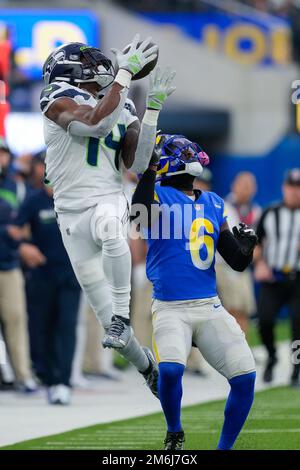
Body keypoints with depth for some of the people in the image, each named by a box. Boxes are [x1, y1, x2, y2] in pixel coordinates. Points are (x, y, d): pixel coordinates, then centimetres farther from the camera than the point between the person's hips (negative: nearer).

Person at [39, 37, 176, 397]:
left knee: (109, 230, -40)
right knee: (105, 312, 0)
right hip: (72, 212, -1)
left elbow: (137, 164, 0)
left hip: (109, 200, 1)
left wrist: (153, 108, -3)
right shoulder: (59, 101, -3)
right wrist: (126, 72, -21)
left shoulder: (123, 110, 12)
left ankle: (122, 318, -34)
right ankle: (146, 365, 24)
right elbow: (95, 123, -22)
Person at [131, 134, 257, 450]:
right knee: (170, 369, -29)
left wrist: (246, 245, 2)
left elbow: (237, 261, 16)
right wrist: (149, 171, -26)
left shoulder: (214, 204, 14)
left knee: (245, 376, -8)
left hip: (210, 307, 5)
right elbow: (138, 216, -27)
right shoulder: (158, 196, -1)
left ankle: (224, 447, 10)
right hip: (170, 309, -5)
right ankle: (174, 434, 1)